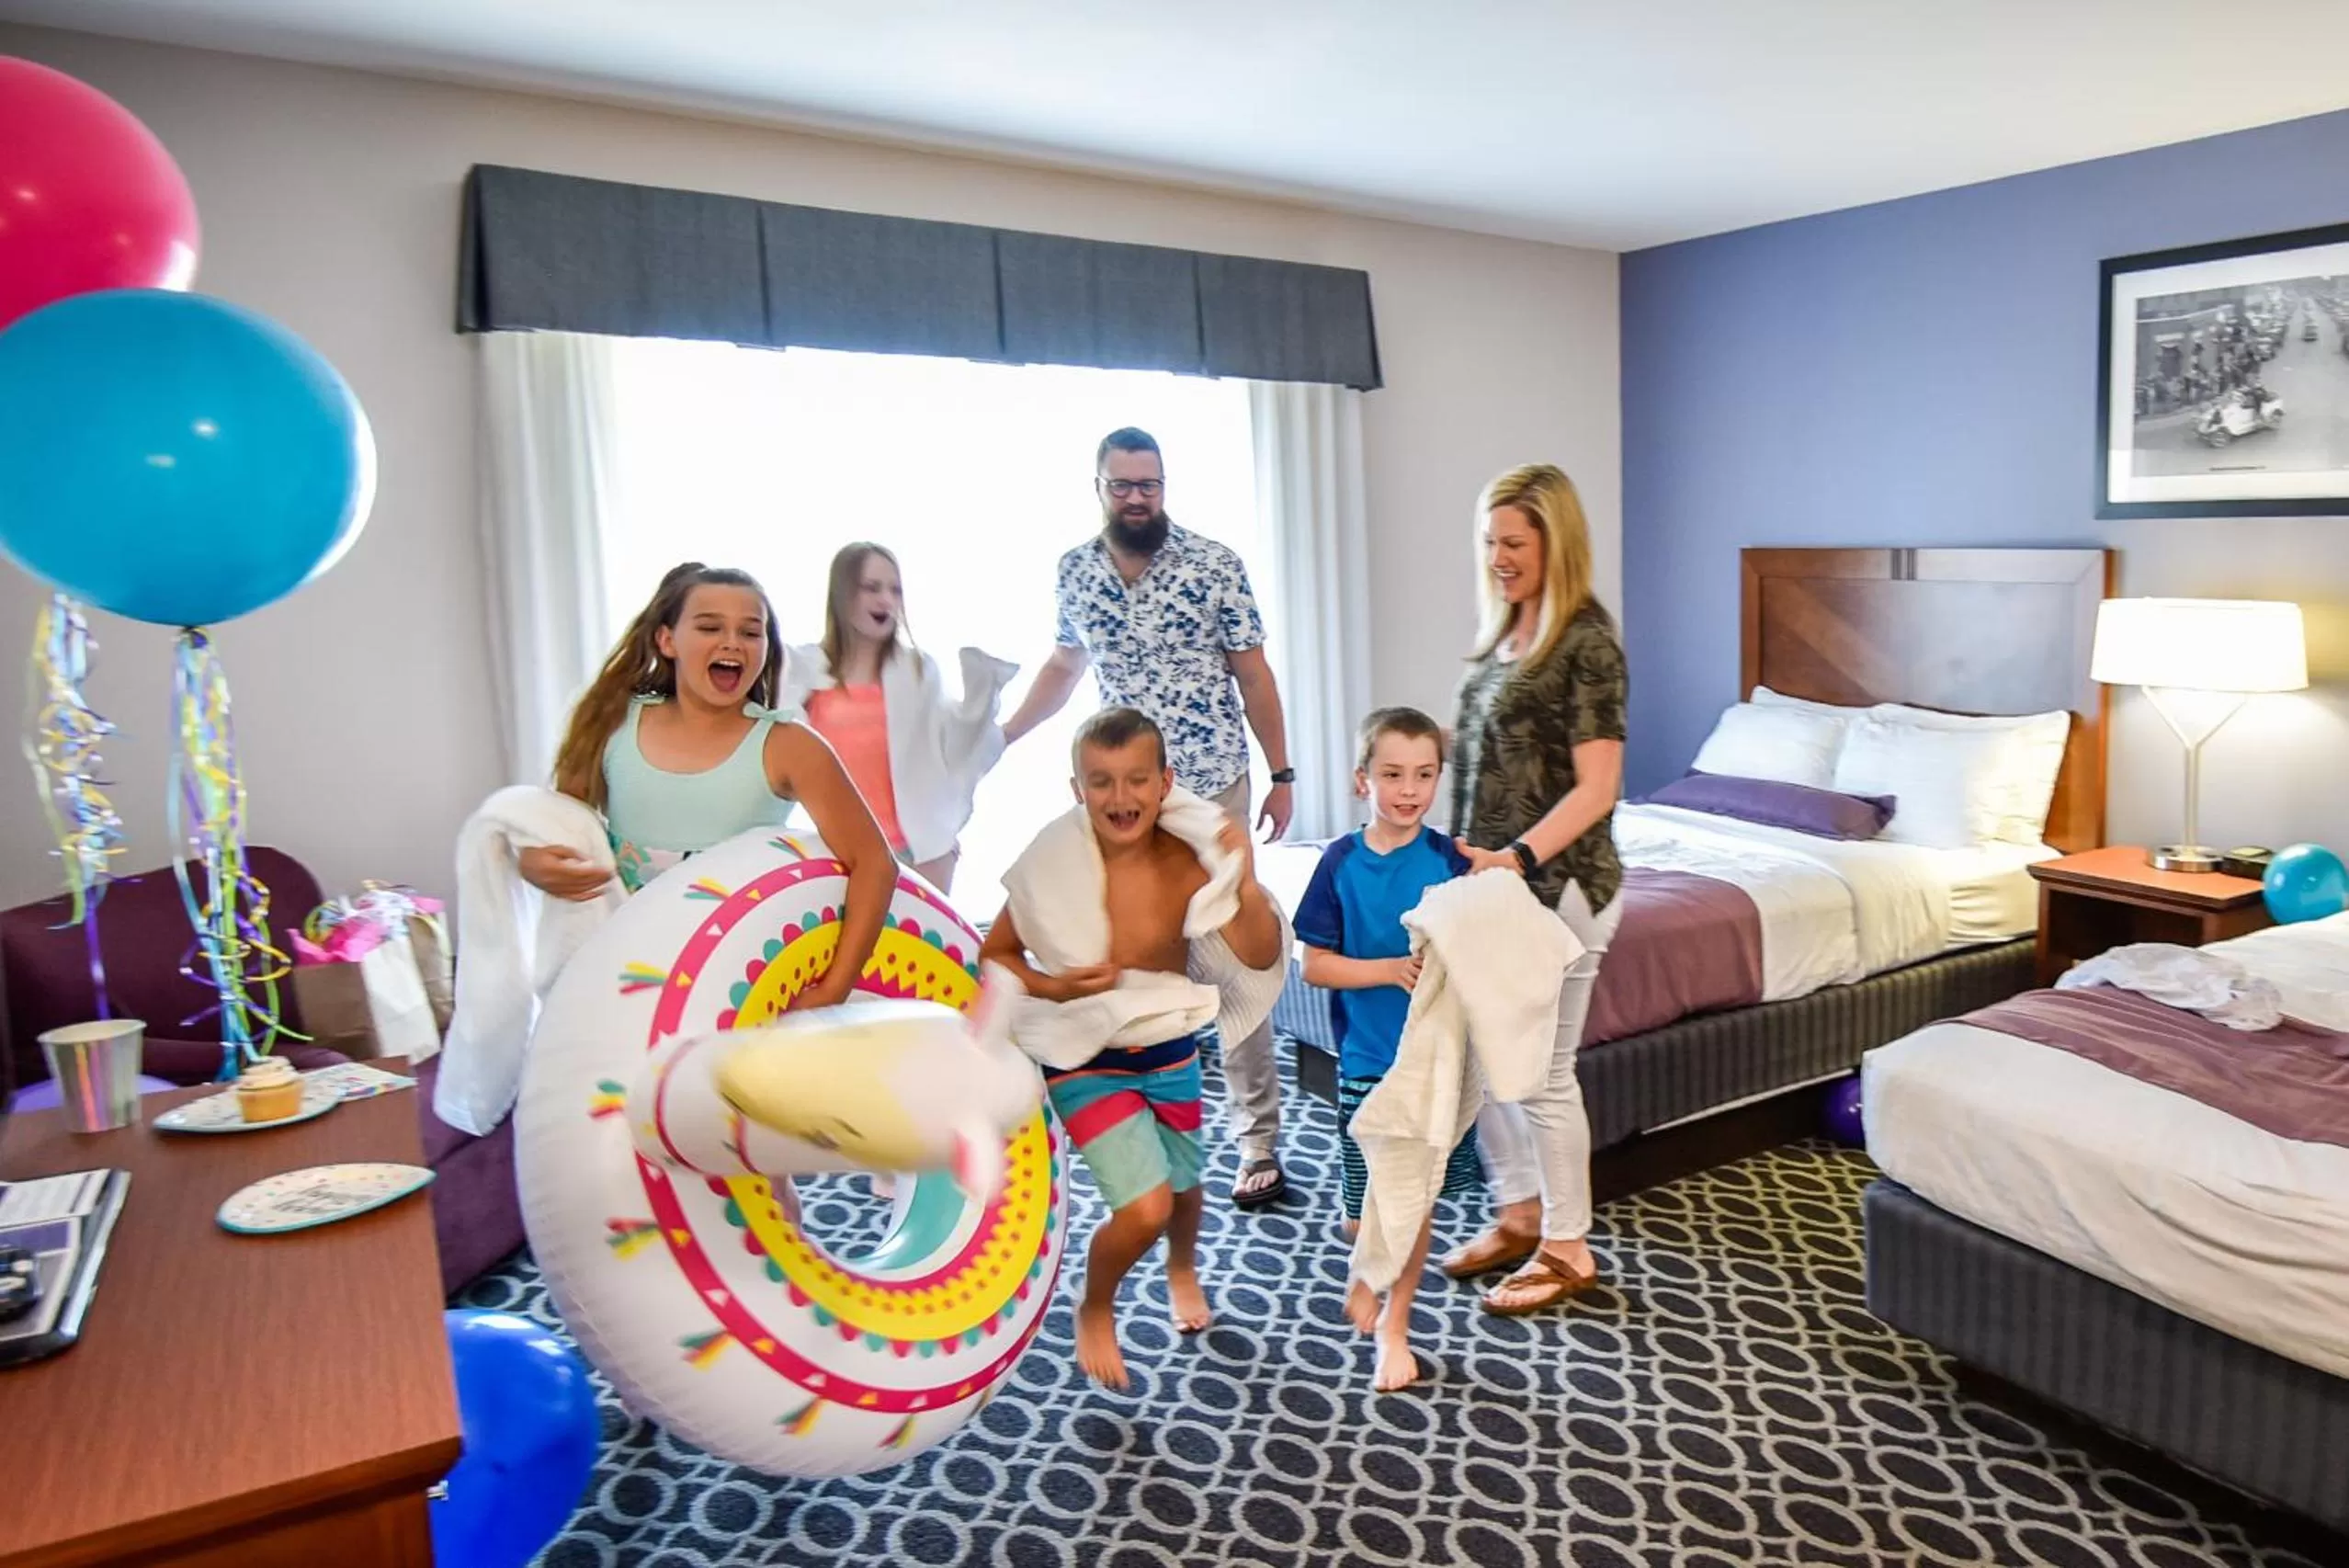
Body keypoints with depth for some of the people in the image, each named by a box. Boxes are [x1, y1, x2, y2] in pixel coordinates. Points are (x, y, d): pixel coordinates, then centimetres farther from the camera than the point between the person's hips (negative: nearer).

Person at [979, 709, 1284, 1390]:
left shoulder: (1186, 860, -22)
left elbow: (1260, 956, -26)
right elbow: (994, 953, -10)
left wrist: (1248, 883, -43)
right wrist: (1053, 987, -28)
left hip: (1171, 1052, 3)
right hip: (1085, 1061, -3)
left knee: (1181, 1187, 23)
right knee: (1145, 1207, -13)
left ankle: (1183, 1270, 60)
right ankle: (1095, 1312, 22)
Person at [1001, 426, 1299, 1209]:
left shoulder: (1214, 565, -7)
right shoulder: (1074, 571, 3)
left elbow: (1253, 674, -3)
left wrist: (1281, 775, -3)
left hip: (1210, 789, -3)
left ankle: (1260, 1141, 8)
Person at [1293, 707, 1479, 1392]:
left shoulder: (1449, 860, -6)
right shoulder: (1342, 862, -8)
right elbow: (1315, 965, -7)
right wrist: (1393, 969, -20)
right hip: (1365, 1060, -1)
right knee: (1364, 1203, 9)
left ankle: (1393, 1326, 29)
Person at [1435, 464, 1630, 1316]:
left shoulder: (1587, 640, -14)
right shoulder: (1504, 633, 10)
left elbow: (1596, 789, -18)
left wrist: (1519, 857, -30)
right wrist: (1471, 862, 10)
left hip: (1556, 887, -8)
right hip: (1490, 879, 8)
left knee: (1542, 1072, 3)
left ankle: (1566, 1250, 21)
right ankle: (1518, 1213, 33)